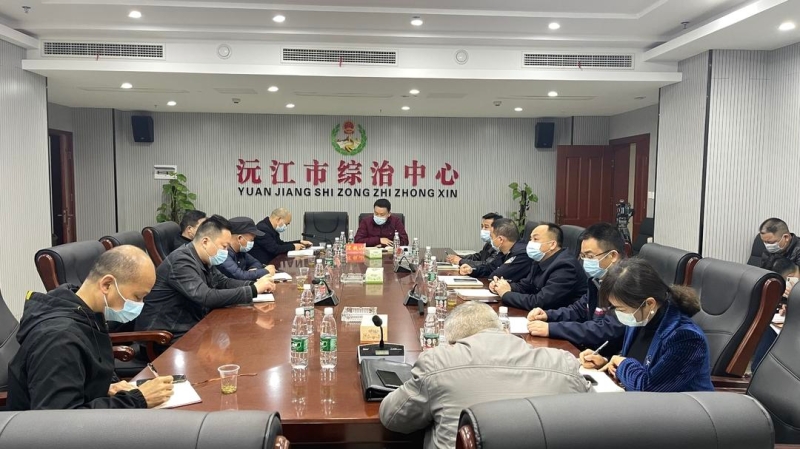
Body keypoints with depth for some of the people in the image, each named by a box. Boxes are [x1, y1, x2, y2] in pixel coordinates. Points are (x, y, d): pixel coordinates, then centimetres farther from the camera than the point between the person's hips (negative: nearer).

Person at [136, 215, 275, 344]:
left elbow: (223, 282, 14)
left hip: (191, 327, 9)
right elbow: (207, 297, -32)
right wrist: (253, 290, -28)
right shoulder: (181, 261, -23)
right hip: (169, 336, -9)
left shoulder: (204, 260, 5)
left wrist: (254, 284, -5)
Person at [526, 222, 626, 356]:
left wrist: (551, 328, -26)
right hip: (592, 352, 8)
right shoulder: (598, 278, 7)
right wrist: (548, 315, 2)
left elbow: (608, 331, -29)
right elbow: (580, 308, 21)